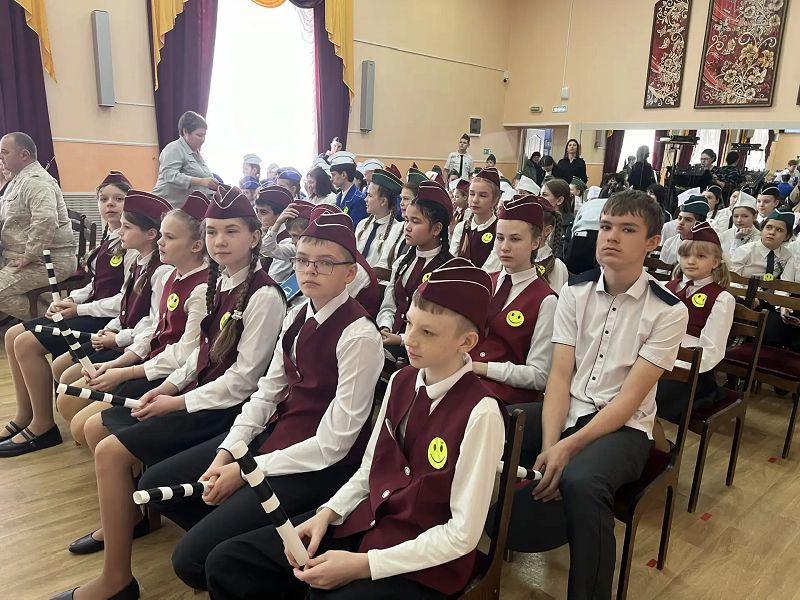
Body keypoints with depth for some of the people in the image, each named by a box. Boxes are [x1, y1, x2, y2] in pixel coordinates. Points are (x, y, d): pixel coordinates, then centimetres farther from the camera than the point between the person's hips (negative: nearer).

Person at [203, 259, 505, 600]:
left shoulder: (479, 413, -20)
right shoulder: (400, 382, 1)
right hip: (364, 520, 6)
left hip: (423, 561, -6)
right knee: (226, 563, -1)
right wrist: (328, 513, -6)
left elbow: (462, 535, -17)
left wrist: (362, 565, -19)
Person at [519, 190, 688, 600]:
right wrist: (548, 446, -19)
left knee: (580, 482, -36)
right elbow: (559, 376, -4)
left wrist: (567, 448, -24)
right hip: (565, 410, 4)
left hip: (623, 427, -3)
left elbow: (629, 398, -14)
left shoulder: (668, 312, -9)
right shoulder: (574, 292, 1)